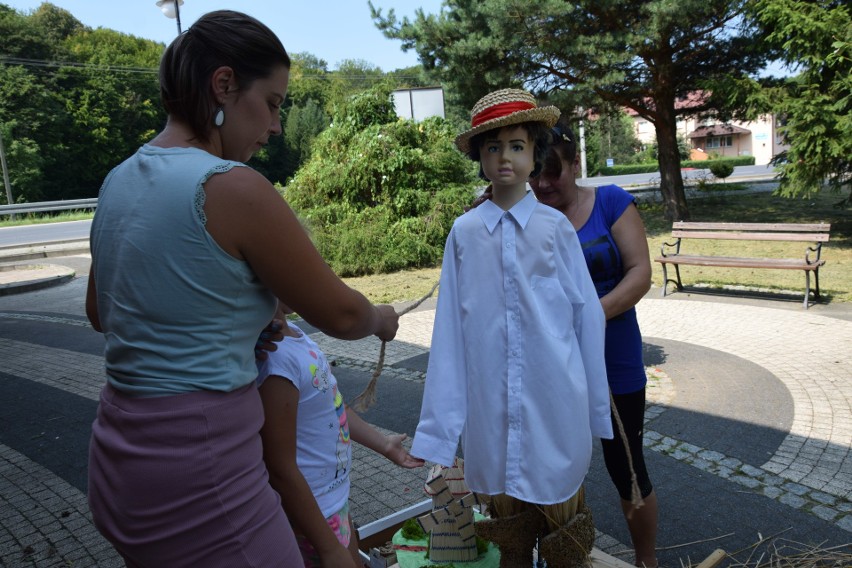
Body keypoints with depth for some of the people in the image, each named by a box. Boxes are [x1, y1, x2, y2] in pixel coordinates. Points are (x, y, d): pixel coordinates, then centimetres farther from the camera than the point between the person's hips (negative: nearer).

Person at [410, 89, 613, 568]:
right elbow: (450, 330, -1)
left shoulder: (555, 226, -3)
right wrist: (439, 426, 0)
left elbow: (586, 316, 1)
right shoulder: (465, 232, -1)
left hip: (555, 406, 0)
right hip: (493, 409, 1)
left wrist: (596, 408, 4)